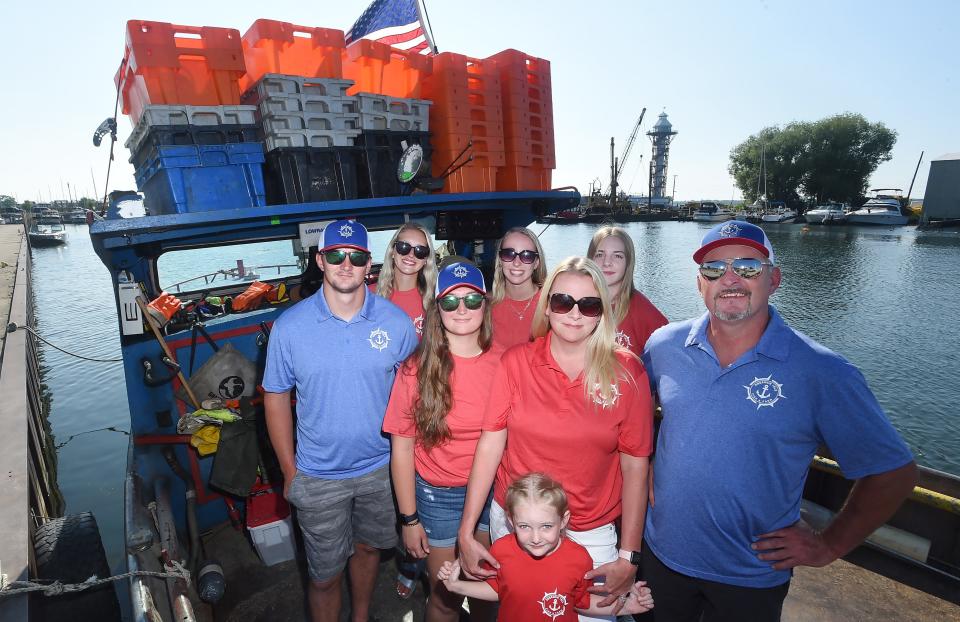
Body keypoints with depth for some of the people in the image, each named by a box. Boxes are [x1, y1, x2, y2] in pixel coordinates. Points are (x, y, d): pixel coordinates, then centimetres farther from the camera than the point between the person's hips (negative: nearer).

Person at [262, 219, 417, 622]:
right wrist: (289, 473, -2)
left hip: (381, 467, 2)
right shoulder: (289, 327, -13)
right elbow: (276, 398, -4)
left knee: (367, 547, 25)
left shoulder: (397, 322, -11)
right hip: (318, 477, -1)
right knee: (325, 575, 14)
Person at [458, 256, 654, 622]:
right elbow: (490, 445, -9)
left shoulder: (628, 373, -11)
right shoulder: (515, 362, -10)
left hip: (592, 532, -1)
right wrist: (466, 532, -9)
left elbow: (635, 466, -7)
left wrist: (629, 557, -6)